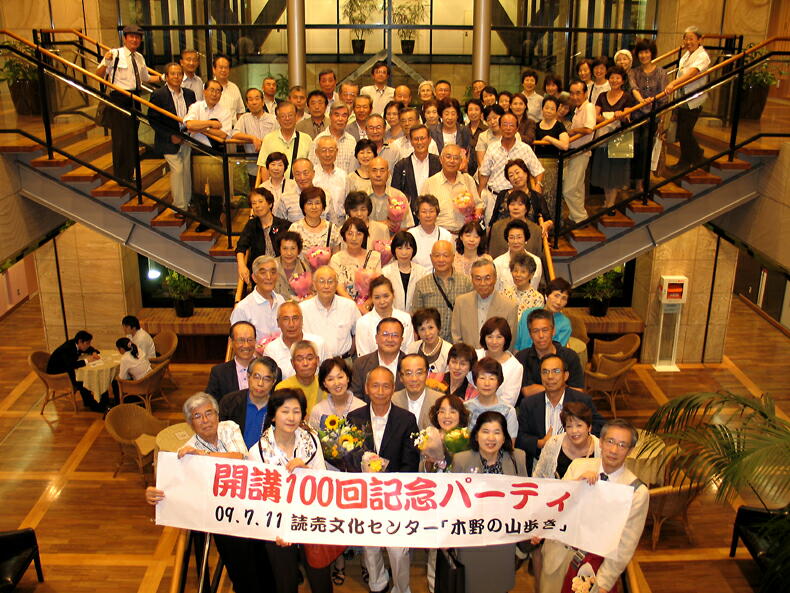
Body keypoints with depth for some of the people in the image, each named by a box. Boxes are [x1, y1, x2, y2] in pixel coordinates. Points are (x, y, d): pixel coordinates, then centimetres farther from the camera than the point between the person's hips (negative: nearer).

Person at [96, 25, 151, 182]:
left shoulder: (139, 57, 13)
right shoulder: (115, 54, -7)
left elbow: (145, 78, 28)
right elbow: (99, 75, -11)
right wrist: (106, 62, -27)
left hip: (135, 100, 7)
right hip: (119, 99, -7)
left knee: (133, 136, 13)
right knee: (121, 137, -5)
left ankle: (130, 174, 25)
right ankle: (121, 177, 3)